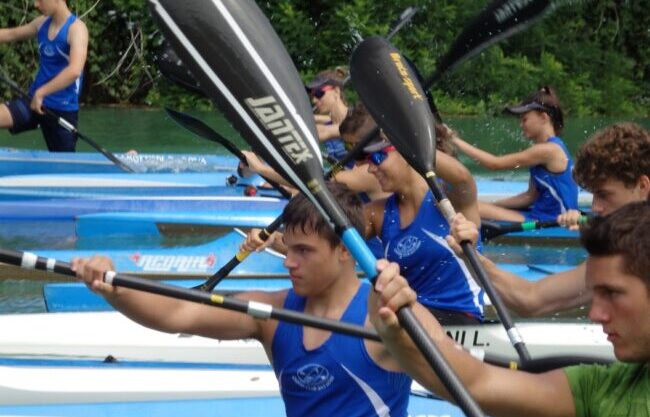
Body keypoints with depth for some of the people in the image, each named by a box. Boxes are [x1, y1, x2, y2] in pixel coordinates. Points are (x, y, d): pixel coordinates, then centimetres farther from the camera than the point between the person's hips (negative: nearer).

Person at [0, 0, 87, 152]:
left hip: (62, 110, -5)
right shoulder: (42, 23, 6)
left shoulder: (76, 28, -15)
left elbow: (75, 71, -30)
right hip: (34, 101, 5)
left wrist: (41, 92, -28)